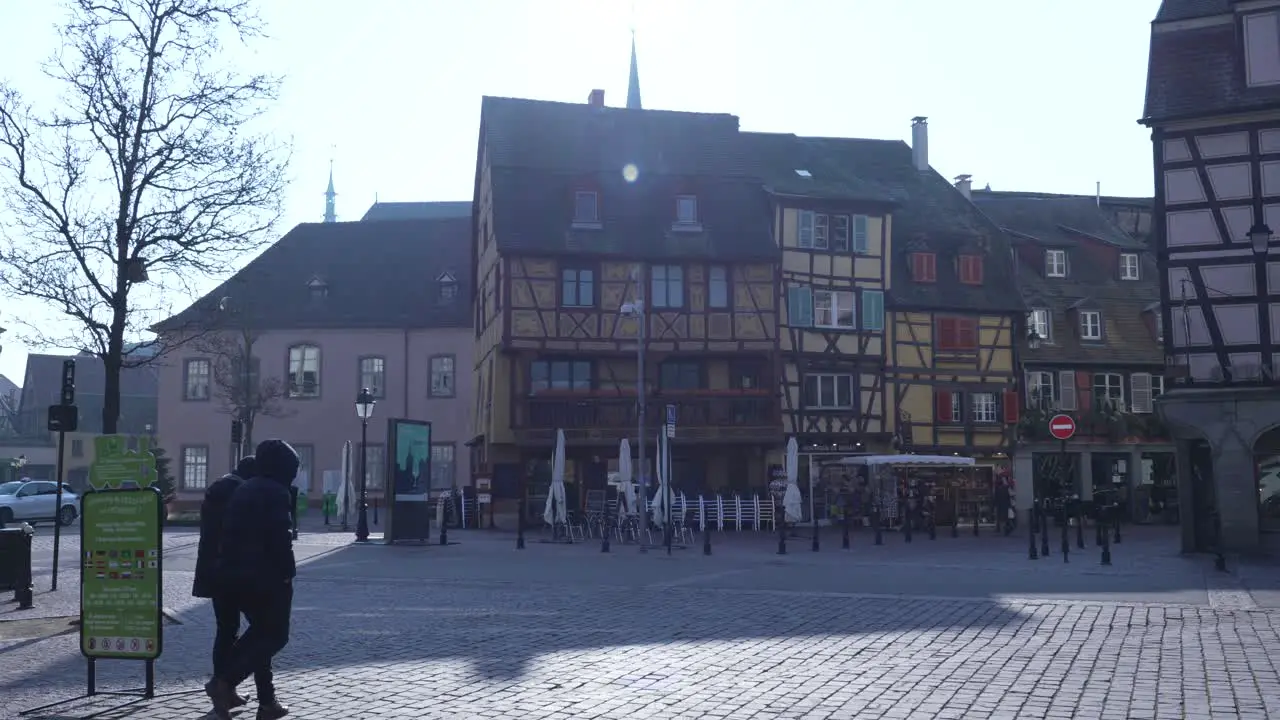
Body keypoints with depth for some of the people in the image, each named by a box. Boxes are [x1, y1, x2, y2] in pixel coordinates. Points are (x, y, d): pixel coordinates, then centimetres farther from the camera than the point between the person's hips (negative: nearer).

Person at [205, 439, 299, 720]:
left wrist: (229, 566, 20)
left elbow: (230, 531, 17)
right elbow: (280, 537, -19)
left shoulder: (243, 490, 15)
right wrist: (287, 572, -11)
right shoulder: (276, 493, -13)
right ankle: (224, 681, -13)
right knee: (275, 635, 1)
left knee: (260, 630, 17)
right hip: (267, 575, -9)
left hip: (237, 573, 9)